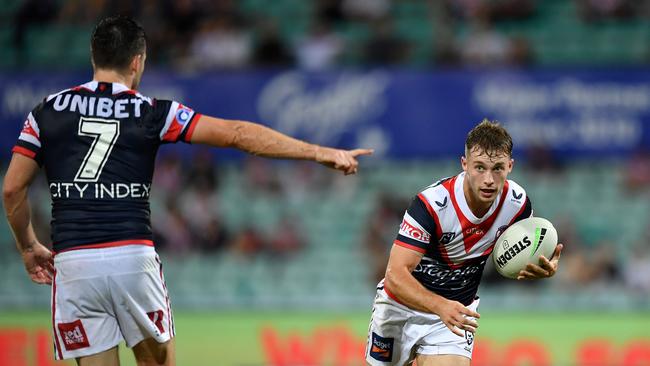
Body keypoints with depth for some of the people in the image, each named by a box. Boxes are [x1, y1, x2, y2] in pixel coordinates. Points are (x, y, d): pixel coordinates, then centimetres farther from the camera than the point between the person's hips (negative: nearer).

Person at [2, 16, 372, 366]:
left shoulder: (48, 110, 8)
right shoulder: (151, 112, 3)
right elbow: (237, 134, 1)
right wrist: (321, 153, 3)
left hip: (73, 263, 1)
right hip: (133, 258, -1)